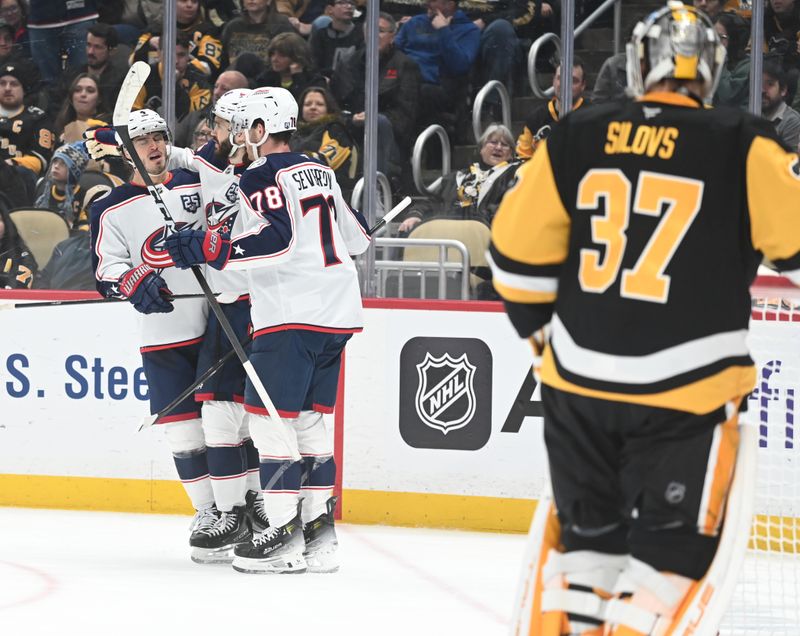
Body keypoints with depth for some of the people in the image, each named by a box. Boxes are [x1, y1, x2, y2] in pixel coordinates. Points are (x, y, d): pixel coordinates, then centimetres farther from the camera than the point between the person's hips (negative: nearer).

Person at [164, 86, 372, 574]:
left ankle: (284, 535, -10)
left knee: (269, 414, -6)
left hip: (294, 314, -9)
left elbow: (273, 240, -21)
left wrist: (208, 250, -19)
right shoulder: (320, 173, 18)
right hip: (338, 312, 9)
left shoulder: (263, 178, -8)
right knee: (308, 418, 13)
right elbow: (357, 237, 25)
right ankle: (319, 533, 11)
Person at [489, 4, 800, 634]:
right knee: (673, 551, 3)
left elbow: (519, 251, 8)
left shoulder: (574, 139, 2)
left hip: (577, 383, 4)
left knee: (587, 533, 20)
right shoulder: (741, 149, -8)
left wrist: (544, 329, 23)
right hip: (684, 393, -4)